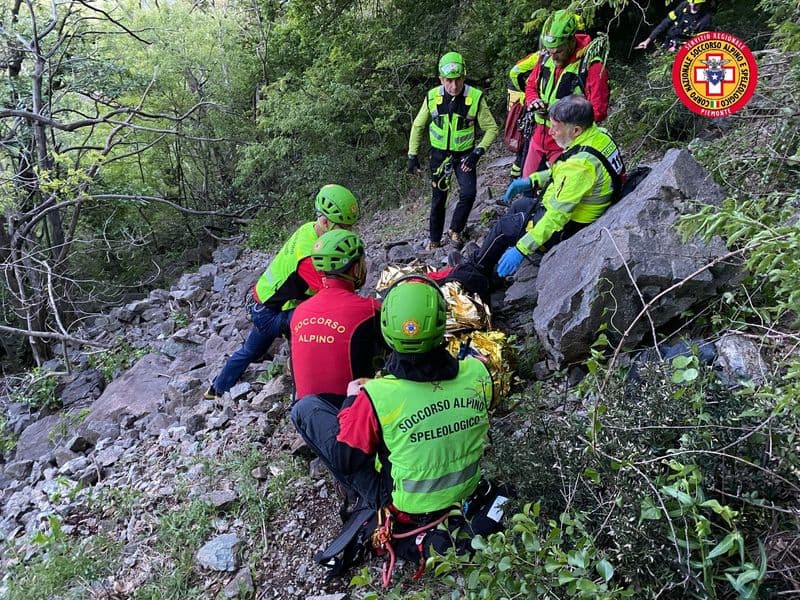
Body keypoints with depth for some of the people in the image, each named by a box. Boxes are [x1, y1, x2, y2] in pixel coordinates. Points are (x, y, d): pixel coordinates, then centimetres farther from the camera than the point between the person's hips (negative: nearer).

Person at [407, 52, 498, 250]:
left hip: (464, 154, -1)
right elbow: (418, 126, 2)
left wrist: (478, 152, -21)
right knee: (438, 199, 9)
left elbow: (491, 128, -10)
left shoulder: (475, 97, -18)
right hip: (439, 154, 1)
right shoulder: (432, 97, -13)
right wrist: (412, 155, 1)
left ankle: (455, 229, 7)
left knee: (468, 193, -19)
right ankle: (434, 240, 25)